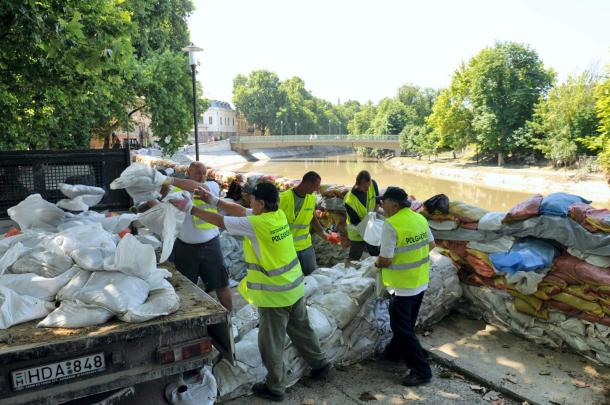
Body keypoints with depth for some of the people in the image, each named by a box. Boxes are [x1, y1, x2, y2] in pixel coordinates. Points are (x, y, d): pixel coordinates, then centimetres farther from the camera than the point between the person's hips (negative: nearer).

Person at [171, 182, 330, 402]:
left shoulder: (255, 224, -23)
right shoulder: (279, 214, 0)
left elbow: (219, 221, -14)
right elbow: (241, 211, 7)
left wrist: (190, 208, -3)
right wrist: (214, 200, 7)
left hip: (274, 294, -8)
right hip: (294, 287, 8)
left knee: (271, 342, 10)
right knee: (301, 330, 25)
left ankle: (275, 387, 26)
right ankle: (320, 364, 40)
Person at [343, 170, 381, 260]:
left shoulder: (373, 184, -18)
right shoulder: (349, 200, -32)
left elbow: (377, 200, 1)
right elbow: (354, 222, -20)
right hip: (357, 233, -5)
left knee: (377, 255, 20)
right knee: (354, 259, 10)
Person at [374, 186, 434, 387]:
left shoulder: (391, 225, -23)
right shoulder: (420, 218, 0)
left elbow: (385, 259, -22)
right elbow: (431, 244, 12)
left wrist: (377, 263, 0)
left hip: (402, 285, -8)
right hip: (420, 282, 8)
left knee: (402, 327, 5)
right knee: (406, 323, 23)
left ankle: (421, 371, 11)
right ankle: (395, 352, 42)